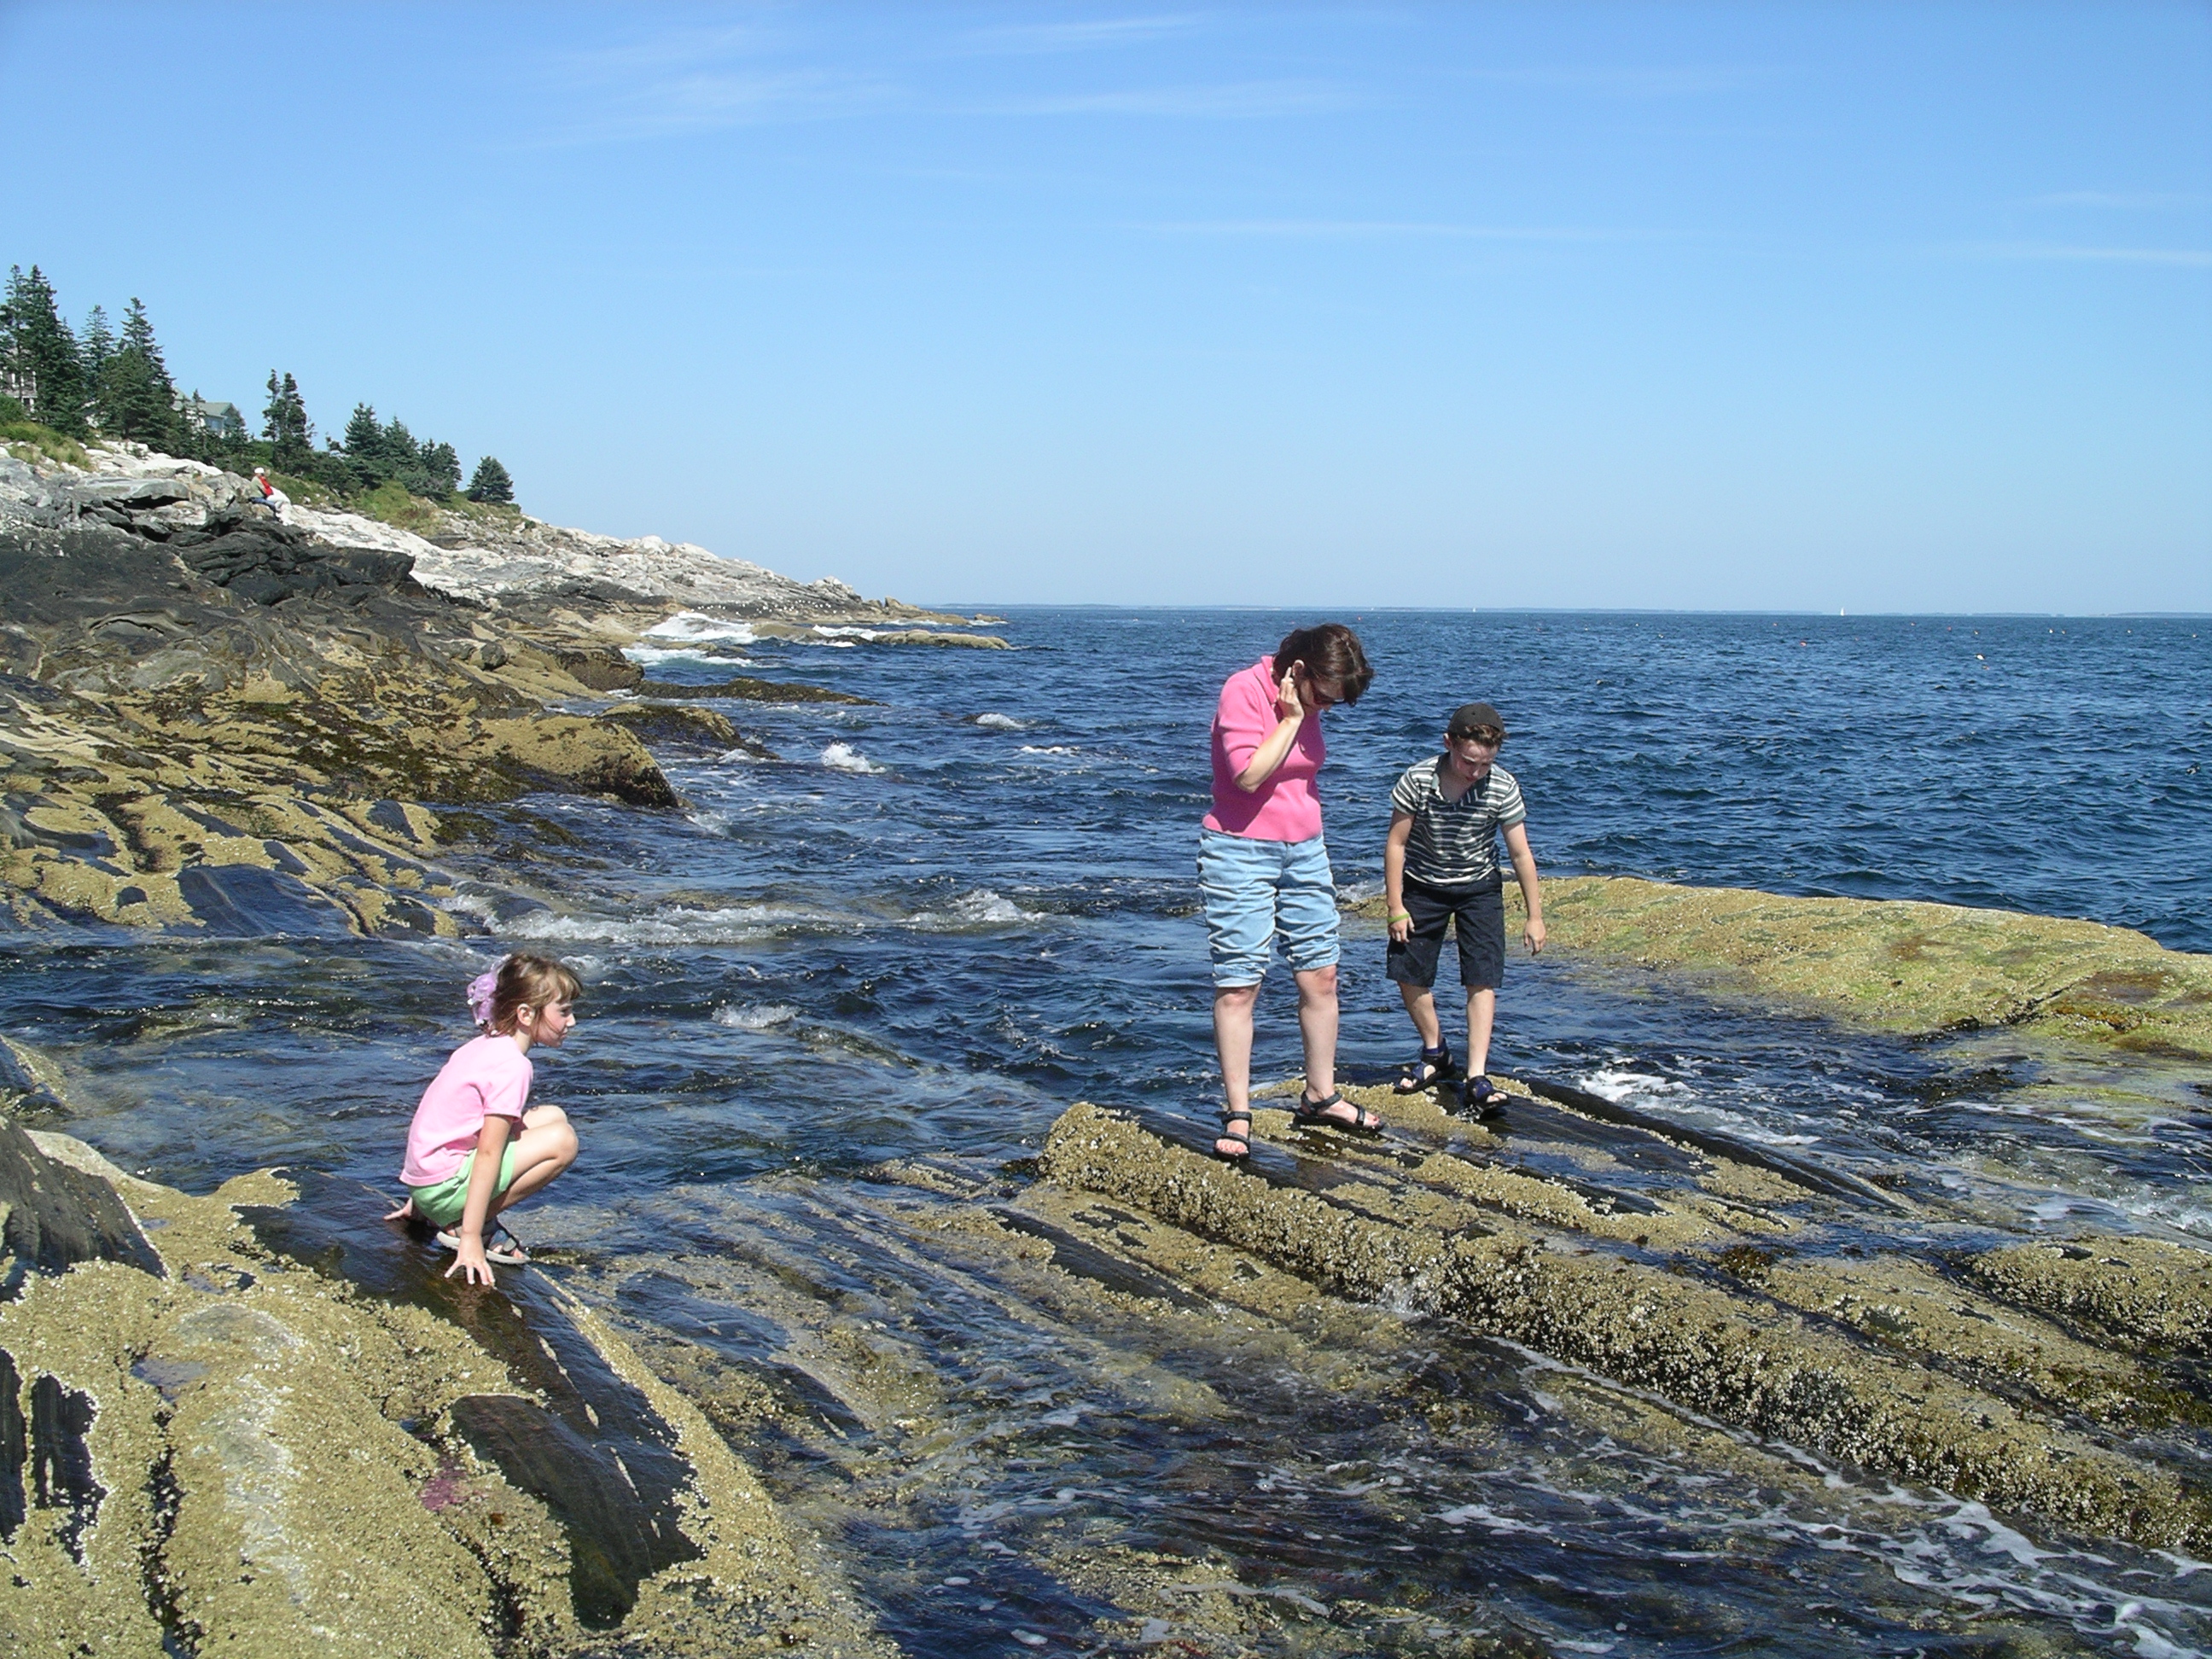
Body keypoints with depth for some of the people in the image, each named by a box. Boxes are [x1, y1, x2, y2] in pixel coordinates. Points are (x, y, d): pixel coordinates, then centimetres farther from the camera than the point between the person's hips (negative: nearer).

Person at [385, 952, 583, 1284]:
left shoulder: (485, 1046, 12)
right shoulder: (512, 1065, -17)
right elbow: (488, 1153, -22)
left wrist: (418, 1200, 28)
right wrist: (471, 1239, -23)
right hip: (445, 1187, -9)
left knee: (553, 1116, 11)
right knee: (561, 1140, -16)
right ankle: (464, 1225, -9)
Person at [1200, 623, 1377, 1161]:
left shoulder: (1307, 703, 9)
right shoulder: (1244, 690, -14)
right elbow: (1249, 773, -24)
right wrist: (1292, 719, -17)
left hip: (1304, 851, 7)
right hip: (1241, 853, -7)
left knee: (1321, 975, 8)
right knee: (1238, 985, -5)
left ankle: (1320, 1096, 21)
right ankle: (1237, 1115, 1)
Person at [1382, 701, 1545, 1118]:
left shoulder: (1502, 787, -19)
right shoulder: (1418, 779, -22)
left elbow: (1520, 853, -11)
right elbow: (1396, 843, -12)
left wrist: (1534, 916, -8)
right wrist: (1395, 907, -11)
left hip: (1478, 888, -1)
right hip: (1423, 887, 1)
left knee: (1482, 980, -10)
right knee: (1409, 974, 4)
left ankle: (1476, 1078, -11)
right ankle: (1436, 1055, 27)